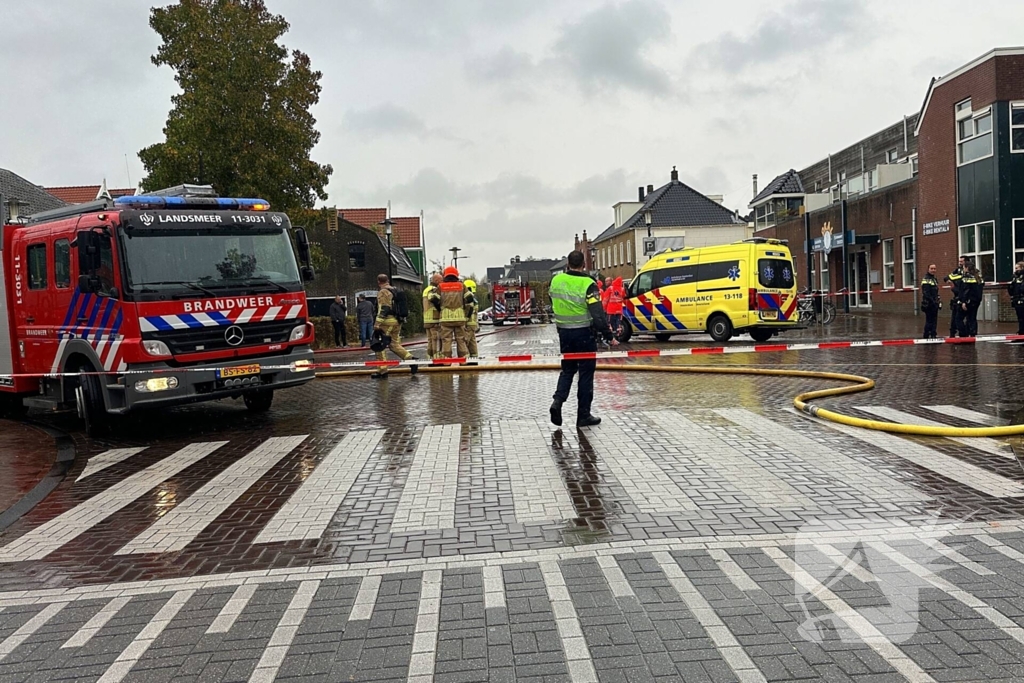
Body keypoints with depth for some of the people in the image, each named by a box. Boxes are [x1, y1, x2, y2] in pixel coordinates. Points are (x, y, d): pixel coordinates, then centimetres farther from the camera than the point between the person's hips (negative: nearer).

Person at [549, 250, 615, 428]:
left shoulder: (556, 281, -1)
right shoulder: (588, 285, -16)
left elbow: (554, 304, 13)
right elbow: (598, 315, -18)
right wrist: (608, 336, -12)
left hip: (564, 332, 4)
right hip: (584, 333, -4)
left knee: (567, 369, 19)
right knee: (586, 372, 5)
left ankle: (558, 401, -2)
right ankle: (583, 415, 10)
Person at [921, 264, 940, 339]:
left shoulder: (934, 279, 19)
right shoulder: (926, 279, -12)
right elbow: (926, 293, -20)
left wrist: (938, 302, 17)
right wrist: (933, 302, -21)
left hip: (934, 304, 9)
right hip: (929, 304, -9)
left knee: (934, 321, 12)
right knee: (929, 321, -7)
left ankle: (933, 336, 19)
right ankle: (926, 337, -2)